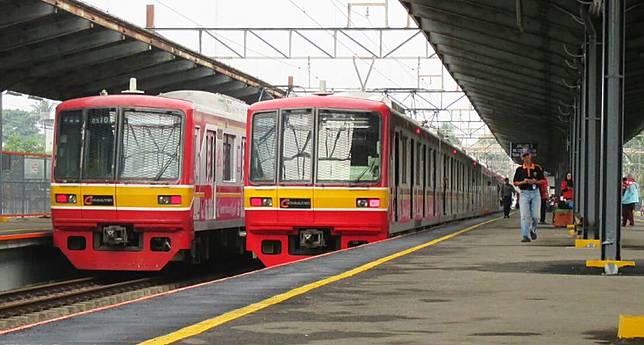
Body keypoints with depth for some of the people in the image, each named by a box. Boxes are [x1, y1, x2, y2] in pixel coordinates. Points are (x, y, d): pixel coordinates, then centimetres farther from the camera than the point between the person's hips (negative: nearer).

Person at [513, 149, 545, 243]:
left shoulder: (537, 168, 6)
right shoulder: (519, 169, 4)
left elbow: (542, 180, 10)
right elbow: (514, 182, 6)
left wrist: (535, 181, -10)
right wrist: (523, 182, -12)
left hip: (535, 193, 1)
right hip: (524, 193, -1)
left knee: (535, 216, -1)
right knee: (524, 216, -10)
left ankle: (533, 230, 28)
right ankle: (525, 236, -12)